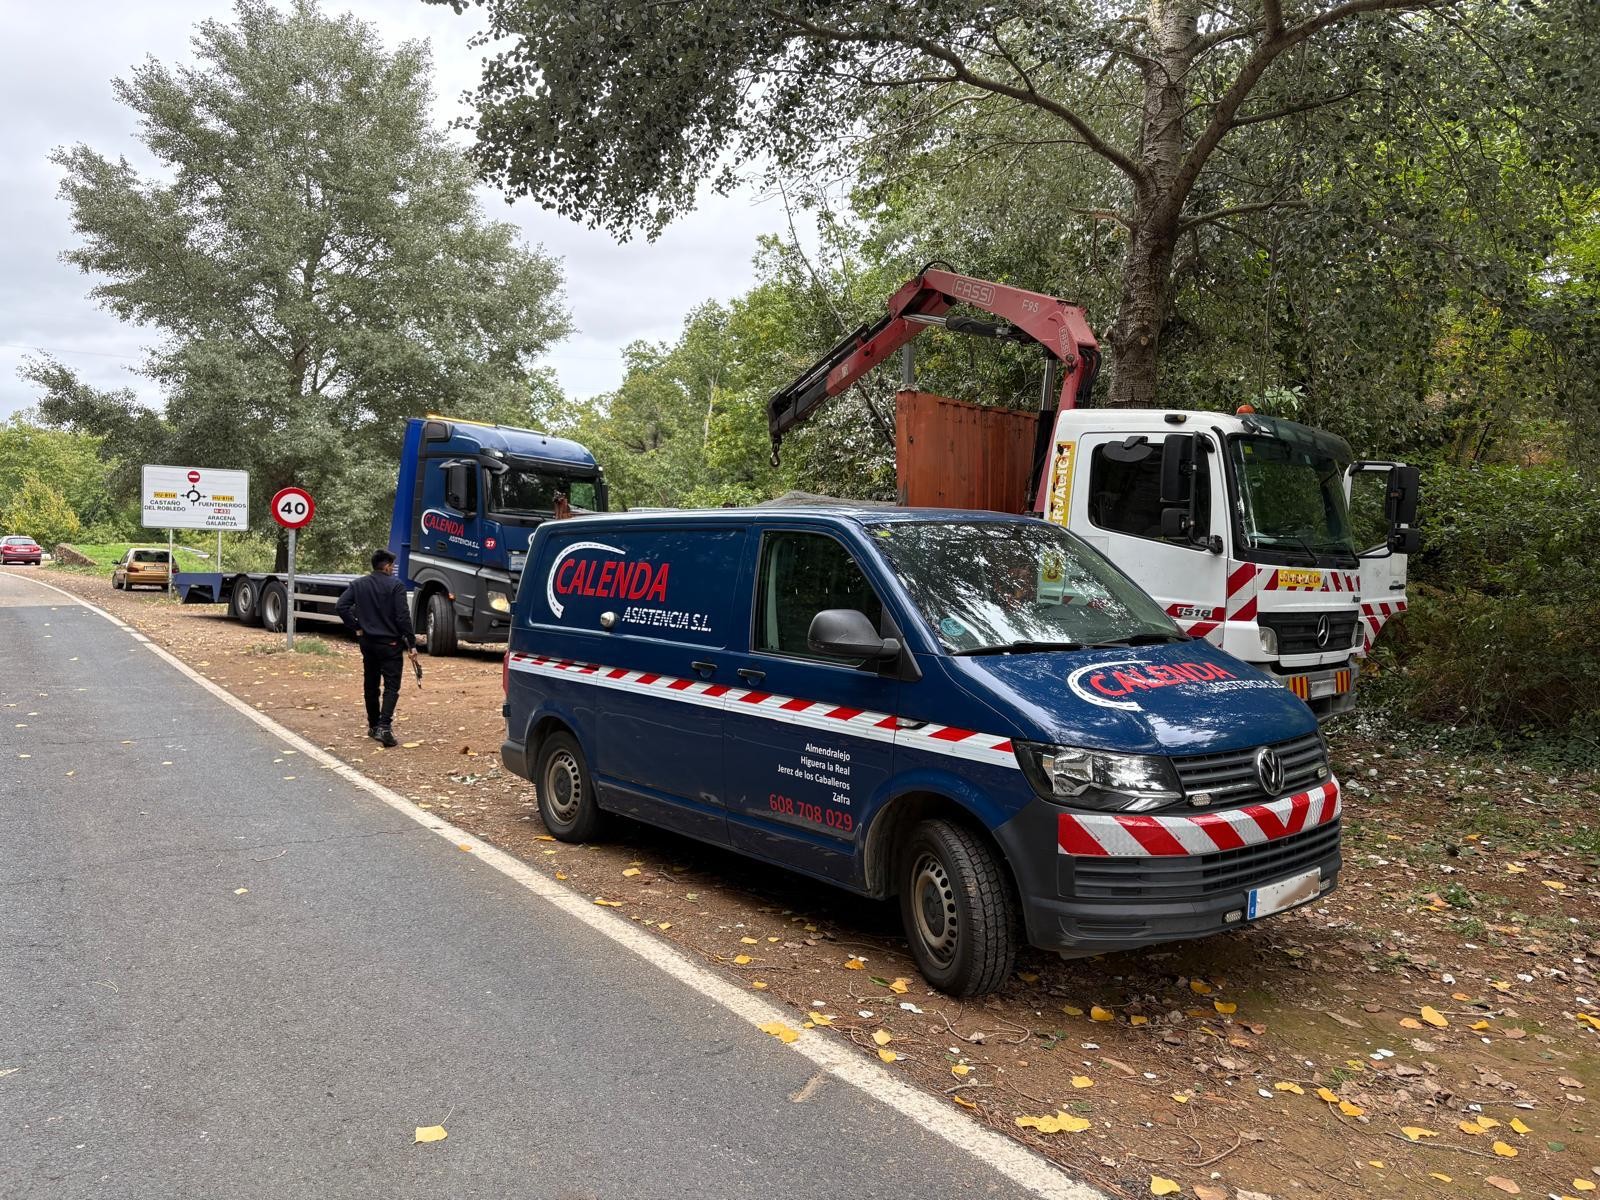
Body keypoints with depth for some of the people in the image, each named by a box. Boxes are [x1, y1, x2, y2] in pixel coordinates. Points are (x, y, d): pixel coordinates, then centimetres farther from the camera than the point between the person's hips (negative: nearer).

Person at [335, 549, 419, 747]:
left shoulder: (359, 584, 6)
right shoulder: (395, 585, -10)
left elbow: (340, 606, -2)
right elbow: (403, 617, -15)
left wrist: (356, 628, 5)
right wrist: (412, 644, -11)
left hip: (367, 642, 5)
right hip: (390, 643, -5)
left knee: (370, 685, 16)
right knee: (391, 687, -4)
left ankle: (373, 726, 24)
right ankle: (384, 726, -20)